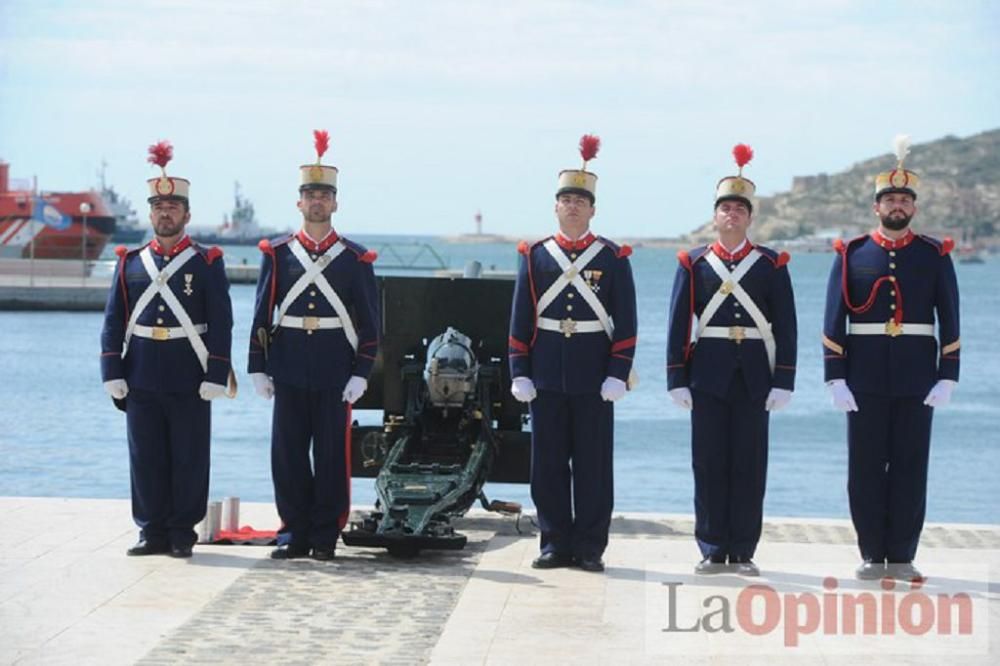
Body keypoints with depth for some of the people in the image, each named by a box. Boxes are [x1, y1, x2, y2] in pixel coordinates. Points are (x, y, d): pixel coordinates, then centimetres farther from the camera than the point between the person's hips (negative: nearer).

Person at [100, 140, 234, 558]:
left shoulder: (208, 264, 1)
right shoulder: (130, 263, 8)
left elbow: (221, 325, -2)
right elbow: (114, 322, 7)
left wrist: (216, 378, -10)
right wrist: (113, 375, -1)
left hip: (189, 382, -2)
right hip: (142, 381, 3)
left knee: (189, 458, 2)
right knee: (146, 457, 6)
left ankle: (182, 533, 10)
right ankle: (153, 531, 14)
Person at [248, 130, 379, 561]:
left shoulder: (355, 259, 2)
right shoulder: (278, 254, 5)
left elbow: (369, 322, 2)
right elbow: (262, 315, 6)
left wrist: (361, 372, -5)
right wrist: (258, 367, 0)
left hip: (335, 372, -1)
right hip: (289, 370, 1)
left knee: (332, 453, 2)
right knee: (288, 453, 3)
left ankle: (325, 536, 9)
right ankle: (295, 533, 12)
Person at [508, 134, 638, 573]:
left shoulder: (613, 258, 2)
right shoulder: (535, 256, 6)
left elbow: (626, 323, 0)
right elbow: (520, 320, 7)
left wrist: (617, 374, -8)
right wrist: (520, 373, 0)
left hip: (594, 376, -2)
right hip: (547, 374, 2)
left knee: (594, 463, 2)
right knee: (548, 462, 4)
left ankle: (590, 548, 8)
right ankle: (555, 544, 12)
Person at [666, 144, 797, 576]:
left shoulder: (772, 265, 5)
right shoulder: (694, 264, 6)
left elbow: (785, 327, 3)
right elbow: (679, 325, 4)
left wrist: (783, 381, -4)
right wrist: (677, 379, -2)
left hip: (753, 375, 0)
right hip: (708, 374, 0)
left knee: (750, 463, 2)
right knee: (709, 463, 2)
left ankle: (743, 552, 8)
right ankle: (713, 551, 8)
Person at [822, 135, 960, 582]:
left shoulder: (935, 256, 5)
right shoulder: (852, 255, 3)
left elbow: (949, 321, 4)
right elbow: (834, 322, 1)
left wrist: (947, 377, -4)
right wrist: (835, 377, -6)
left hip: (917, 379, 0)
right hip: (865, 379, 0)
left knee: (910, 467, 2)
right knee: (866, 468, 2)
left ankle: (902, 557, 9)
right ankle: (872, 556, 10)